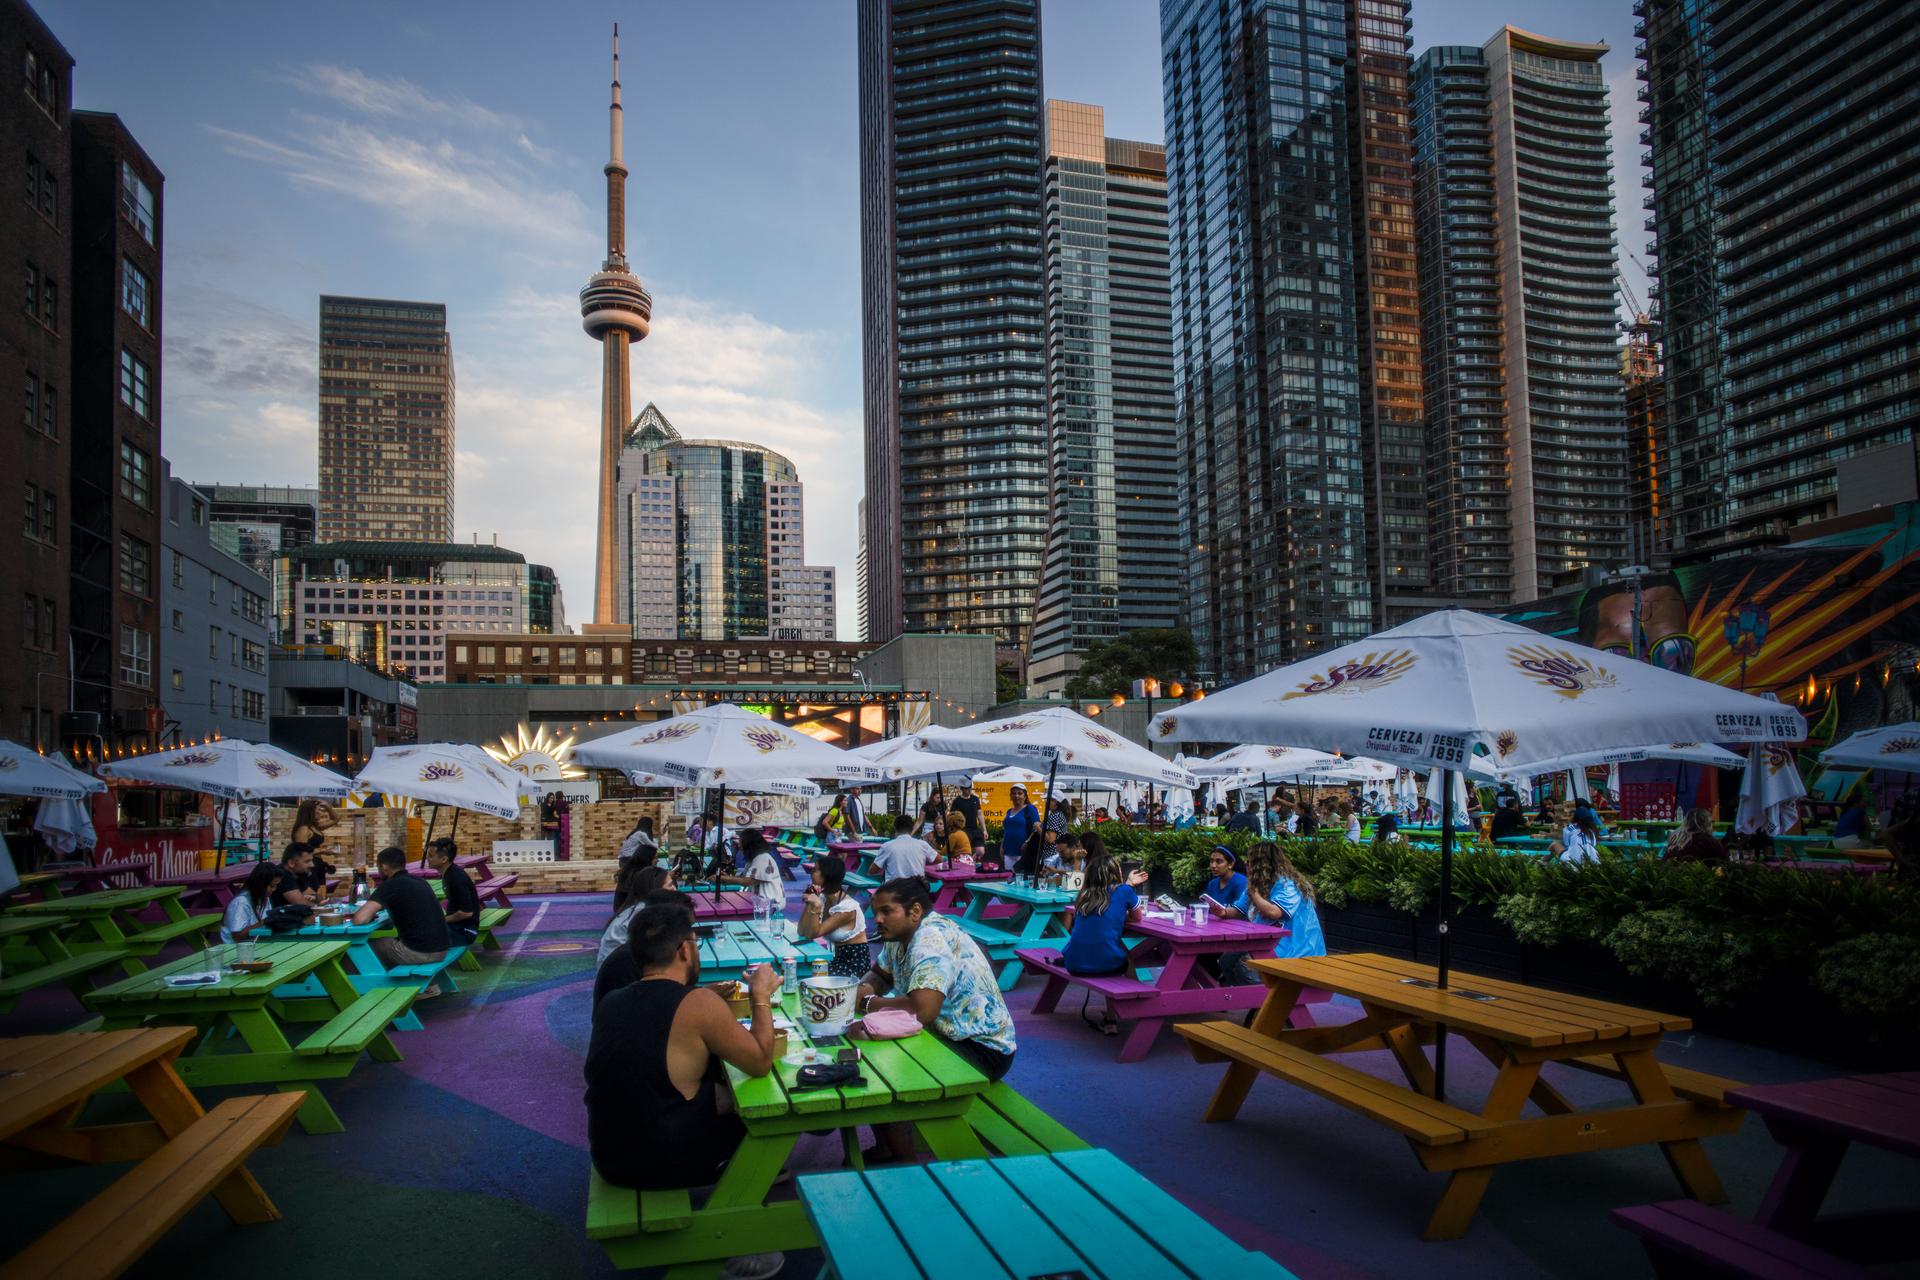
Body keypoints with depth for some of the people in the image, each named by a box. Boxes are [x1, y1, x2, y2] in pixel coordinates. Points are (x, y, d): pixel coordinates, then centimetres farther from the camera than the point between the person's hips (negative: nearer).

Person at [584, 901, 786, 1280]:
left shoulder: (610, 1002, 2)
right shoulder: (699, 1003, -18)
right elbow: (761, 1063, -9)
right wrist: (761, 997, 1)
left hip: (610, 1157, 6)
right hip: (665, 1166, -6)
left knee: (723, 1097, 23)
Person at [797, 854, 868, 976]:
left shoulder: (848, 907, -20)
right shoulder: (822, 898, 1)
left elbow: (814, 933, -19)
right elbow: (802, 932, -6)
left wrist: (816, 907, -34)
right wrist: (809, 903, -14)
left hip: (856, 963, -6)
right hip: (838, 959, 7)